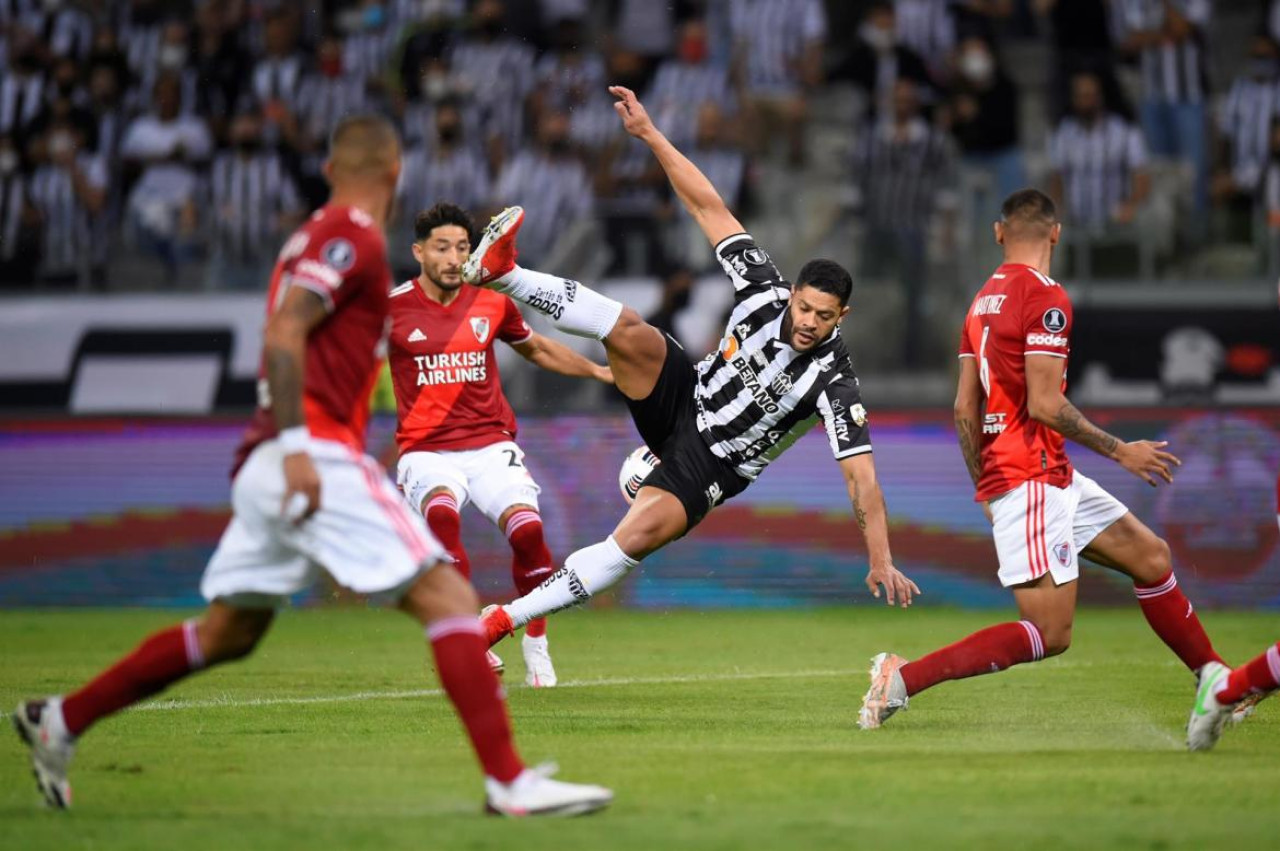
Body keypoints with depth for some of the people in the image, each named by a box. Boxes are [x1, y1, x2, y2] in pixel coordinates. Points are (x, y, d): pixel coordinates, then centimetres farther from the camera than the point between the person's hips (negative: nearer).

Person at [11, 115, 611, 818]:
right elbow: (285, 334, -18)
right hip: (316, 455, -10)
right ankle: (508, 780, -20)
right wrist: (295, 446, -24)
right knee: (447, 598, -12)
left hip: (274, 463, 10)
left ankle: (58, 721, 24)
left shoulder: (319, 235, 22)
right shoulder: (353, 238, -6)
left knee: (229, 633, 19)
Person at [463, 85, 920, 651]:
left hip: (711, 468, -4)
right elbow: (710, 209, -9)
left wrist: (881, 562, -33)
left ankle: (508, 618, -20)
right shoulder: (765, 292, -12)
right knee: (629, 331, -26)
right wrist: (650, 135, -13)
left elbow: (860, 475, -25)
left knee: (637, 537, -28)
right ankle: (500, 272, -26)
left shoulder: (833, 382, -22)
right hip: (682, 400, 4)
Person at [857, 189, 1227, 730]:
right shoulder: (1045, 298, -13)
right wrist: (1119, 450, -10)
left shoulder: (983, 300, 13)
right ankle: (903, 678, -17)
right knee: (1049, 634, -12)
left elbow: (964, 409, 15)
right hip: (1030, 479, -10)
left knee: (1150, 556, 15)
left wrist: (984, 488, 22)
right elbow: (1044, 405, -19)